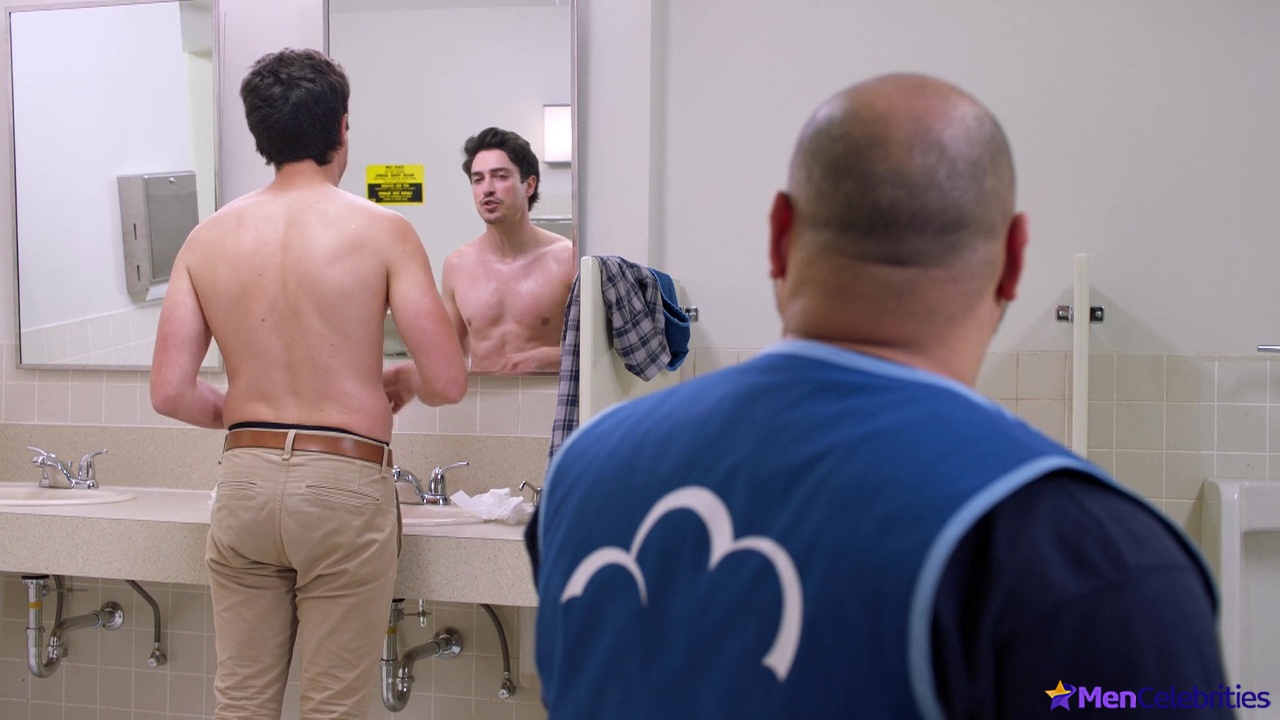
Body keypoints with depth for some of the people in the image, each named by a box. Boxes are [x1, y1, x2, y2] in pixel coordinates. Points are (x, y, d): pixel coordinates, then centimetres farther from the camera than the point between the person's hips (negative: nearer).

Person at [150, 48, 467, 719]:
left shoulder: (207, 239, 4)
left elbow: (170, 392, 1)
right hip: (344, 485, -3)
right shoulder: (381, 230, -6)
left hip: (244, 480, 4)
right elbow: (447, 382, -9)